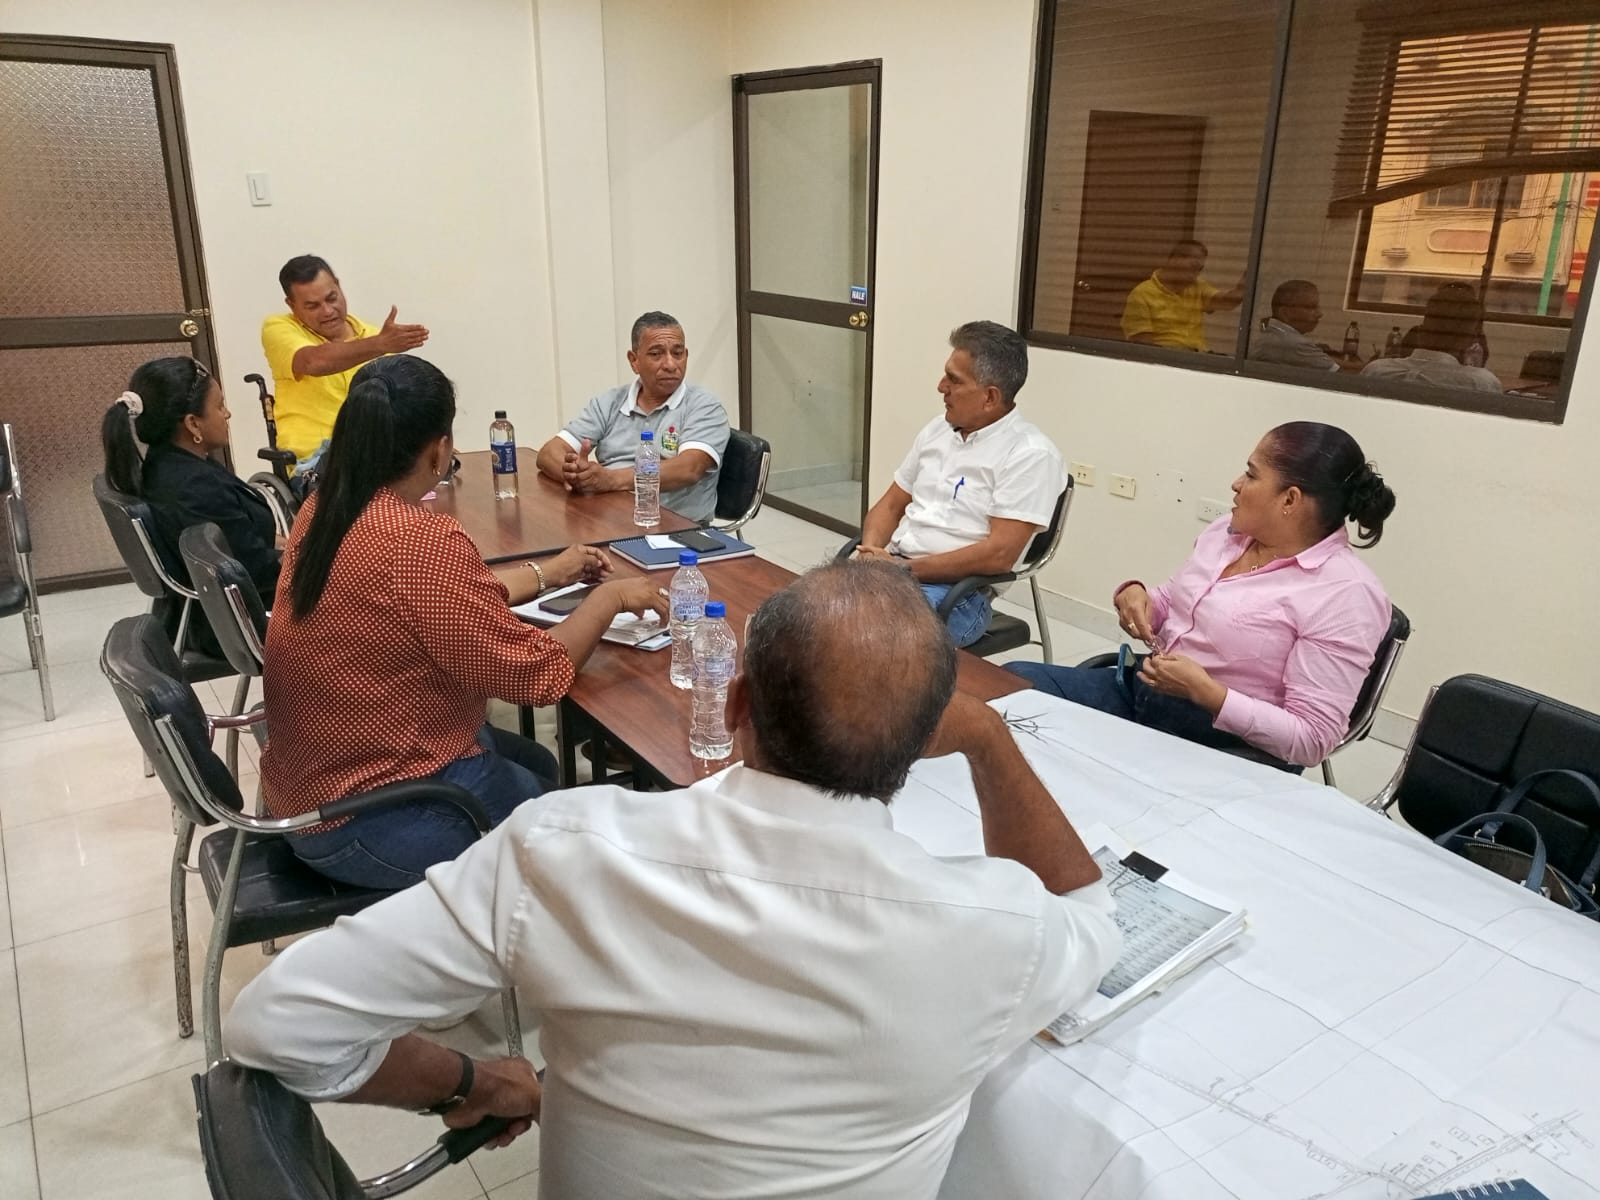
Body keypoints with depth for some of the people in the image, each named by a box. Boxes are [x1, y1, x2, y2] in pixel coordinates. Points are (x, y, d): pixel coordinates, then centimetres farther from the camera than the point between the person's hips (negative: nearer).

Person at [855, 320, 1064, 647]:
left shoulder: (1030, 455, -9)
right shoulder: (937, 430, 13)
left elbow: (999, 554, -17)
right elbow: (890, 505, 18)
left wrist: (905, 569, -17)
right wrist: (872, 554, -4)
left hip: (958, 591, -7)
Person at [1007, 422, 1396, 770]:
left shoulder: (1347, 595, -16)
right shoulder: (1228, 531, 6)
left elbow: (1311, 738, -18)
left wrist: (1205, 692, -26)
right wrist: (1135, 595, -5)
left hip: (1225, 744, -7)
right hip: (1141, 691, 7)